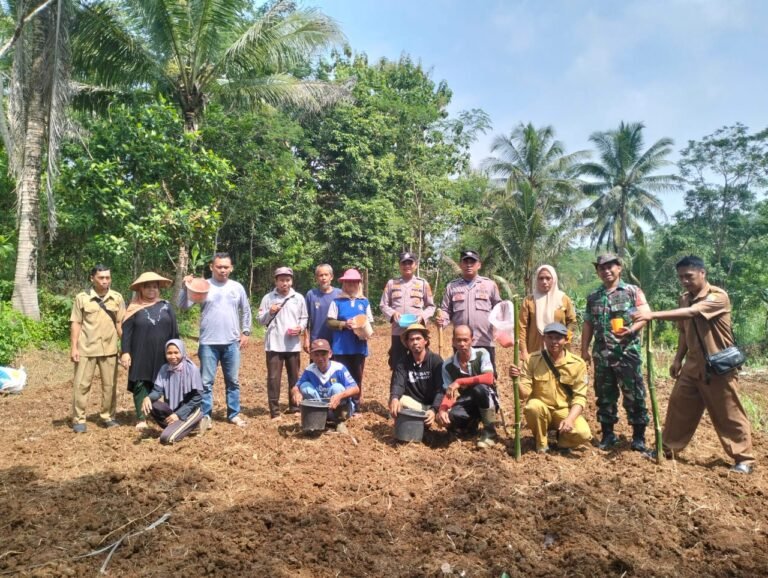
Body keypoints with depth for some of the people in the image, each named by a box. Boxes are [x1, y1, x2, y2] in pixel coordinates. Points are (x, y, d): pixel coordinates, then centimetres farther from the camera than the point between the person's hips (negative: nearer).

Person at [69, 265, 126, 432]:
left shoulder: (117, 298, 3)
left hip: (109, 348, 2)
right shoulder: (82, 297, -2)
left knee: (109, 384, 9)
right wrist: (73, 347, -6)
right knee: (81, 384, 3)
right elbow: (76, 323, -1)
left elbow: (120, 324, 5)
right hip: (86, 348, -2)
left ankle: (108, 416, 21)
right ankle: (79, 420, 11)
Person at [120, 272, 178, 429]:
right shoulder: (134, 309, 0)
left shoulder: (166, 306, 8)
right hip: (141, 355, -2)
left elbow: (174, 330, 9)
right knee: (141, 384, -1)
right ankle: (141, 418, 4)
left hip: (162, 355, 2)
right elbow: (126, 332, -3)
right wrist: (125, 352, -11)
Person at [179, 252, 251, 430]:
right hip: (208, 343, -2)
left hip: (232, 342, 2)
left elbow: (246, 311, 14)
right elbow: (183, 306, -9)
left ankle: (234, 414, 21)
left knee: (233, 381, 11)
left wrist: (246, 332, 8)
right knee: (206, 381, 3)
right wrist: (185, 288, -24)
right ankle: (205, 415, 13)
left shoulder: (237, 287, 5)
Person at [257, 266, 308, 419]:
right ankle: (274, 411, 5)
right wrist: (270, 312, -16)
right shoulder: (268, 298, 1)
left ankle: (294, 407, 23)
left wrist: (301, 328, -8)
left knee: (294, 377, 11)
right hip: (274, 344, -2)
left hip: (293, 344, 2)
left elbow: (304, 318, 11)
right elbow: (261, 320, 2)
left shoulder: (299, 298, 6)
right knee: (273, 378, -1)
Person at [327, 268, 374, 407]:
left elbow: (370, 323, 11)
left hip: (359, 347, 2)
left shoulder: (364, 302, 9)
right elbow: (330, 322, -2)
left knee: (357, 377, 10)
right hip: (341, 348, -2)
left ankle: (356, 406, 19)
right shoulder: (337, 301, 2)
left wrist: (366, 329, -10)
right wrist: (344, 324, -16)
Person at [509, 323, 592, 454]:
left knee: (583, 434, -28)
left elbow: (580, 397, -8)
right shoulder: (532, 359, -8)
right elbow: (525, 392, -11)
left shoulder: (578, 363, -7)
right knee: (533, 406, -35)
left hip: (565, 411, 0)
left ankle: (563, 440, 10)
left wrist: (570, 418, -25)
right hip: (541, 410, 0)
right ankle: (541, 444, -5)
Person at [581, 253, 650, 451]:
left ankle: (639, 436, 10)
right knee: (605, 395, 9)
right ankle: (608, 434, 20)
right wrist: (584, 350, 8)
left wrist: (631, 329, -25)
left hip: (628, 351, -3)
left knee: (633, 394, -1)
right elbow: (588, 325, 14)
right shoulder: (593, 297, 13)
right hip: (601, 353, 4)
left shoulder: (633, 291, 2)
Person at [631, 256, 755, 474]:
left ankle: (744, 459, 18)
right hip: (692, 366, 7)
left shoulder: (718, 296, -18)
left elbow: (691, 313, -34)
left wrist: (653, 314, -42)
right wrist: (678, 359, 12)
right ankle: (667, 448, 26)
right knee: (678, 407, 12)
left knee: (729, 415, 3)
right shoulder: (684, 299, 6)